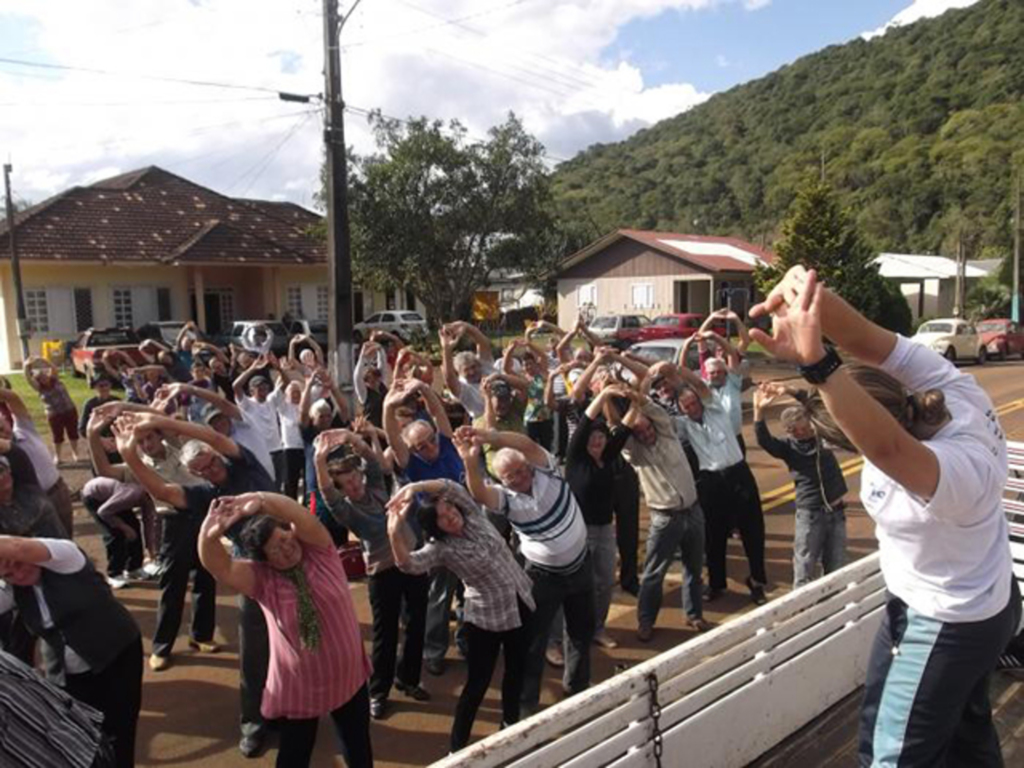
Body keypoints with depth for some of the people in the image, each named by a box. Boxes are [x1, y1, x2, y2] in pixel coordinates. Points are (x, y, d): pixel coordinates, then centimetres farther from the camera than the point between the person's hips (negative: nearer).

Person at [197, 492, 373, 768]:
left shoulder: (318, 551, -10)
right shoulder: (261, 579, -10)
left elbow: (299, 515, -30)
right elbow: (219, 566, -27)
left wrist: (259, 500, -47)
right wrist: (210, 533, -48)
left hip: (348, 675, 0)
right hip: (298, 685, 0)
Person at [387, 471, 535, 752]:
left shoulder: (472, 513, -6)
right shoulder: (441, 548, -17)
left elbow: (449, 487, -21)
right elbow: (409, 563, -35)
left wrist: (414, 487, -33)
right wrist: (395, 533, -51)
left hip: (521, 604, 5)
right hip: (486, 618, -5)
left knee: (517, 670, 21)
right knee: (477, 684, 1)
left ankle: (511, 723, 45)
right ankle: (458, 747, 19)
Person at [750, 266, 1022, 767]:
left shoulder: (958, 470, -42)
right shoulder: (950, 387, -20)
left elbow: (885, 446, -65)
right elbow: (866, 339, -29)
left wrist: (814, 360, -75)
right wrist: (808, 292, -48)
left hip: (945, 625, -9)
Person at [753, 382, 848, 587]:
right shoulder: (788, 448, -5)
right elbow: (764, 440, -23)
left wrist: (791, 392, -20)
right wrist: (759, 410, -37)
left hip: (836, 512, 3)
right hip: (810, 514, -2)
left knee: (836, 570, 13)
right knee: (804, 572, 2)